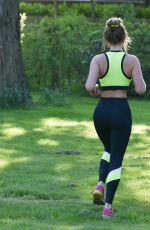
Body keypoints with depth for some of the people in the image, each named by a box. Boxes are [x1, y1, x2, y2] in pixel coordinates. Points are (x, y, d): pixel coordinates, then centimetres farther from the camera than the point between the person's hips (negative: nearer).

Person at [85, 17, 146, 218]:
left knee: (109, 150, 29)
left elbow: (89, 87, -17)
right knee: (117, 159, 5)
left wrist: (94, 90, 6)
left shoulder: (98, 59, -5)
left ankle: (100, 184, 7)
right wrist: (141, 80, 11)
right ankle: (108, 206, -5)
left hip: (101, 111, 2)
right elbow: (141, 90, -11)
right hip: (122, 111, -2)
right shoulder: (132, 60, -7)